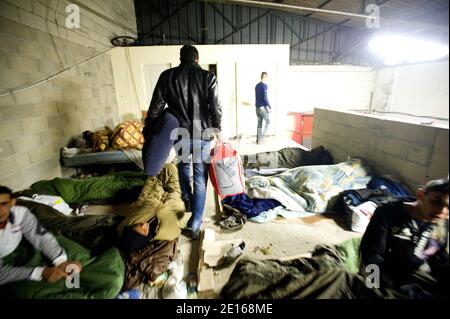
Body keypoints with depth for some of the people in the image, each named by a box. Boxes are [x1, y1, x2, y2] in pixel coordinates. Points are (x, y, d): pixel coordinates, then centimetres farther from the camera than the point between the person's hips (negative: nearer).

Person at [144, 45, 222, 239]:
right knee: (200, 178, 4)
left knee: (183, 165, 28)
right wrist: (217, 129, 9)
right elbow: (216, 108, -4)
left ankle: (187, 200, 44)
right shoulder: (208, 77, -1)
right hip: (203, 134, -1)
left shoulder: (167, 76, 2)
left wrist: (149, 129, 10)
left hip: (179, 133, 2)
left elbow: (155, 107, 0)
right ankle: (194, 225, 5)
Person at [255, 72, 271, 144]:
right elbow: (264, 97, -19)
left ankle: (258, 139, 11)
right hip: (263, 107, -7)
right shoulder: (264, 85, -12)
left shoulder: (257, 86, 13)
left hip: (257, 107, 7)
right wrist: (269, 107, -13)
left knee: (259, 123, 10)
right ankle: (261, 138, -1)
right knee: (268, 122, 5)